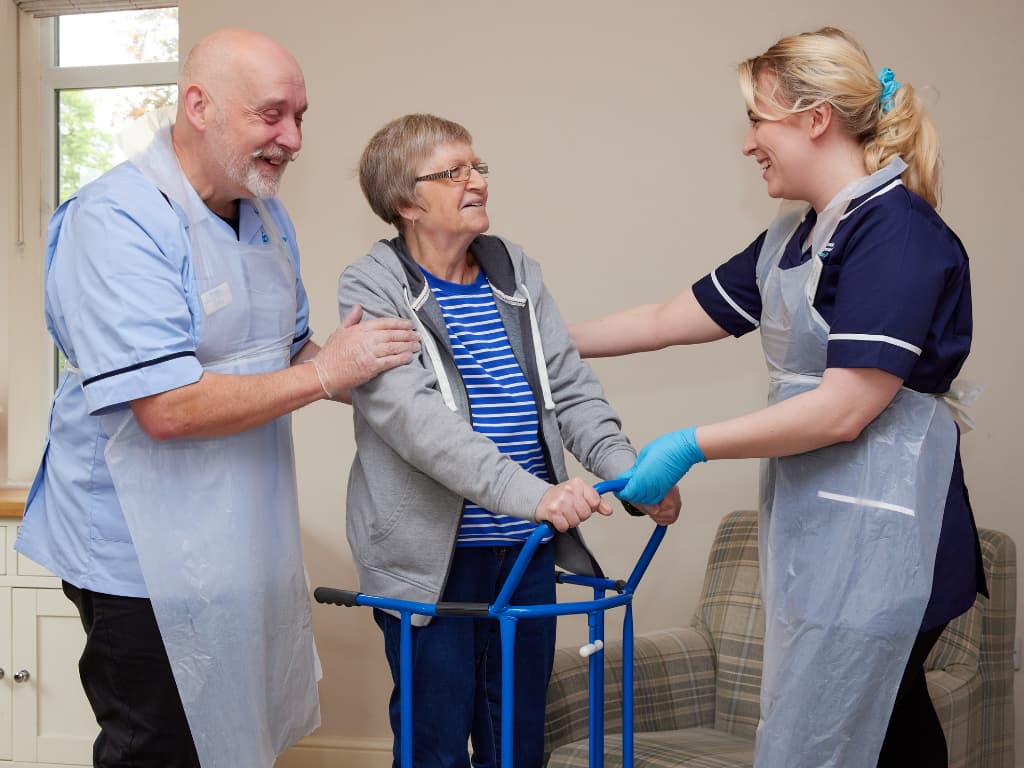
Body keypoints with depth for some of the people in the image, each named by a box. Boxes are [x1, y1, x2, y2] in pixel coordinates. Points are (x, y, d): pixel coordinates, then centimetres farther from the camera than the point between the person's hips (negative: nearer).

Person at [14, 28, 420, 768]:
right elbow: (168, 408, -27)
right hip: (146, 558, -8)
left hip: (241, 539, 8)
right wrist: (326, 372, -20)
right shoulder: (118, 221, -20)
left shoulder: (267, 215, 8)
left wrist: (367, 364, -2)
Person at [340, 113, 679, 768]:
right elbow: (417, 418, -23)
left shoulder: (517, 273, 9)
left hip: (529, 550, 5)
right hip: (432, 559, -5)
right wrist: (529, 493, -34)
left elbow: (571, 388, 4)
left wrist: (629, 471, -14)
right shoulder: (372, 289, -9)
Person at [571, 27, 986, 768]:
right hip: (816, 534, 9)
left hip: (876, 546, -9)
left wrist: (693, 447, -16)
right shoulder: (792, 239, 14)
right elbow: (670, 319, 20)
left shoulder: (899, 234, -15)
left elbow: (842, 410, -20)